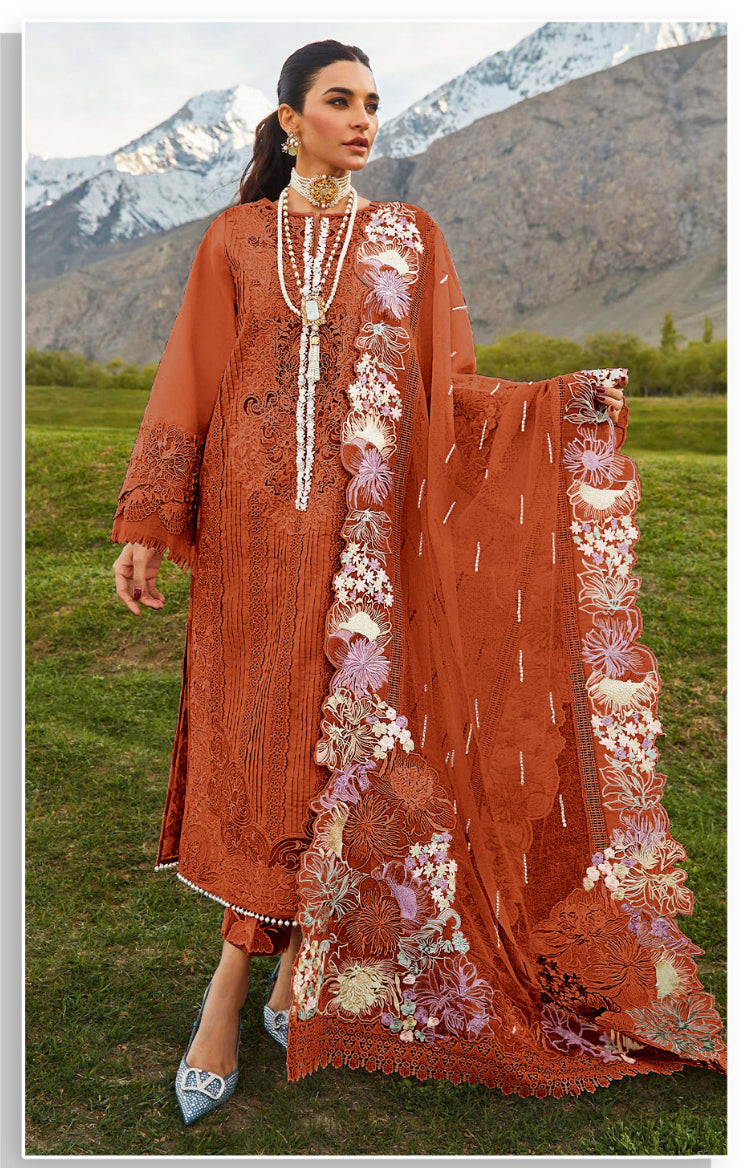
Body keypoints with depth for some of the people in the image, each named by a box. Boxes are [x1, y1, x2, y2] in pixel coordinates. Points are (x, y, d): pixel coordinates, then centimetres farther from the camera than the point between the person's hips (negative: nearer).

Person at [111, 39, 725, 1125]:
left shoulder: (410, 239, 11)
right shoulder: (236, 241, 10)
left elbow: (447, 393, 6)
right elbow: (188, 389, 6)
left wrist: (563, 402, -9)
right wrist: (145, 528, -1)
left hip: (365, 535, 0)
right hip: (253, 529, 0)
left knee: (335, 735, -1)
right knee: (261, 741, 0)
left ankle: (234, 987, 15)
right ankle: (288, 970, 16)